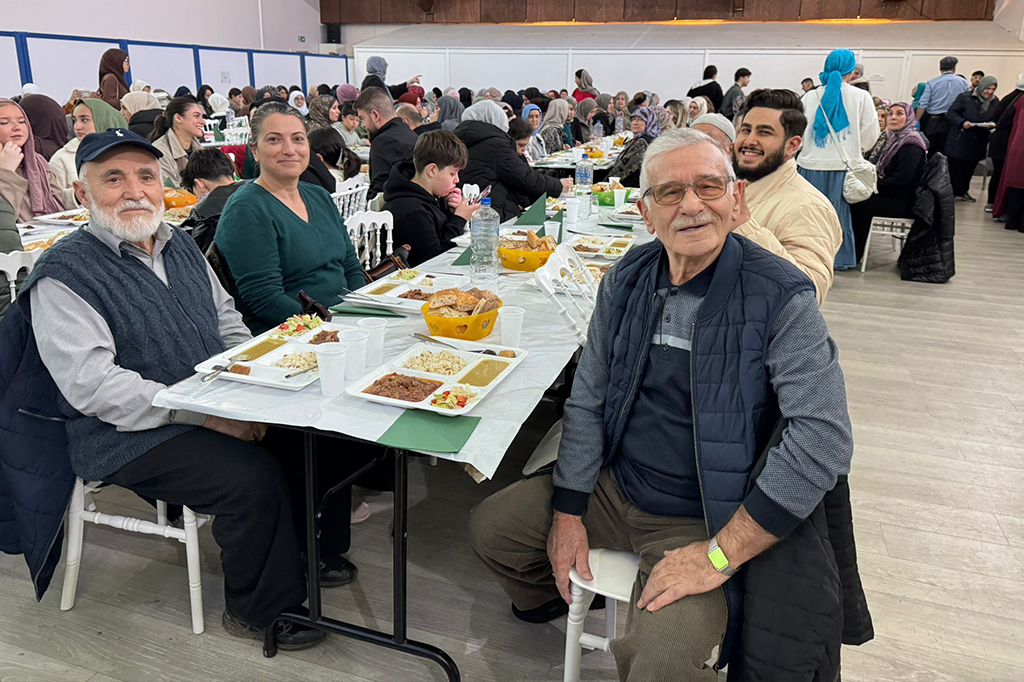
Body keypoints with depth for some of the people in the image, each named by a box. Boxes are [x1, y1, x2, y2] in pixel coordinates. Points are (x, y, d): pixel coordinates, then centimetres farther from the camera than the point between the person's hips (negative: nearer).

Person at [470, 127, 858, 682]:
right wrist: (568, 512, -1)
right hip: (613, 486, 6)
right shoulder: (626, 282, -1)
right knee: (491, 527, 10)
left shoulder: (781, 299, -18)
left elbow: (824, 439, -25)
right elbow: (588, 399, 4)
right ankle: (554, 594, 41)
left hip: (703, 523, -5)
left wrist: (718, 555, -25)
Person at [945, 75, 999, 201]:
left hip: (978, 143, 5)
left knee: (969, 168, 11)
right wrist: (962, 122, -24)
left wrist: (991, 124, -9)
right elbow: (951, 113, -10)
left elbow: (996, 119, 15)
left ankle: (962, 191, 24)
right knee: (955, 167, -4)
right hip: (960, 140, -5)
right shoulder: (965, 97, -9)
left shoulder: (995, 102, 7)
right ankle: (950, 193, 4)